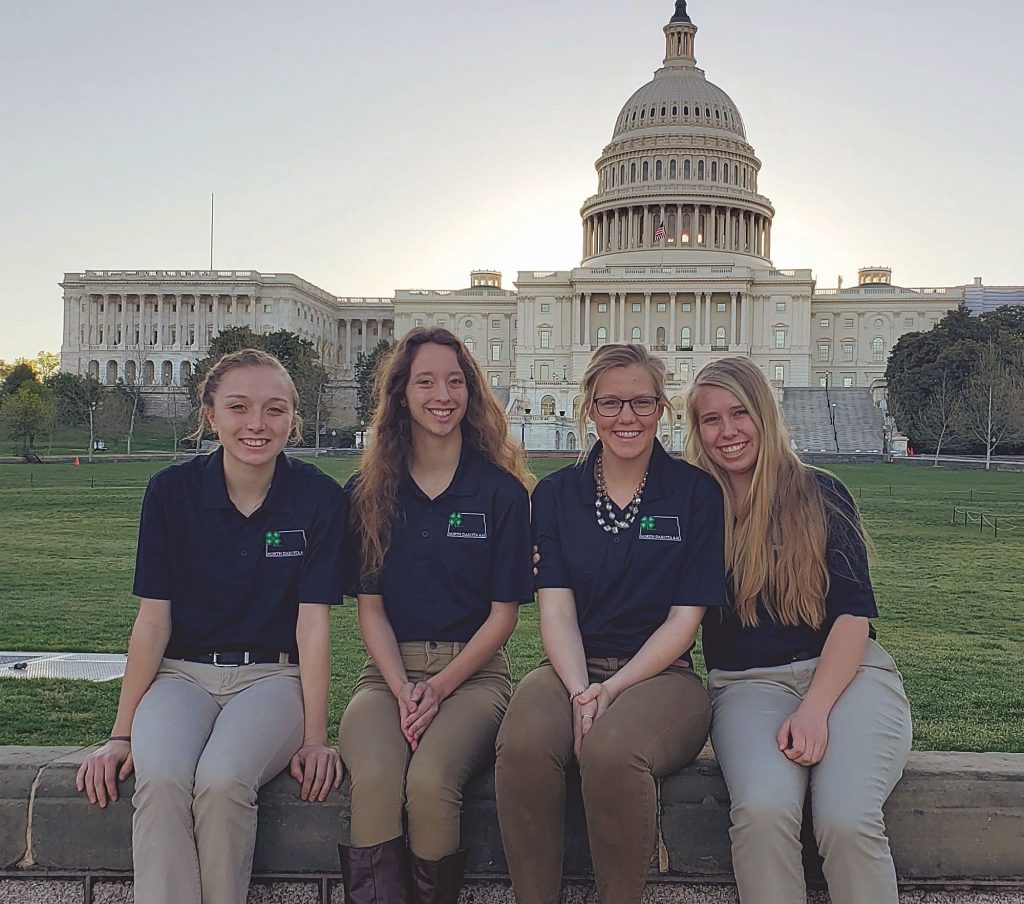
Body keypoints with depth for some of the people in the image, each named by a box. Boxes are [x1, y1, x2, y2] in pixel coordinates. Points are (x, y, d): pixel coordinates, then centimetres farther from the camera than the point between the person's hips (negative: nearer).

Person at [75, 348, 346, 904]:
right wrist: (122, 733, -3)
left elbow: (312, 625, -5)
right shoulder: (170, 492, -1)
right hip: (182, 673, 2)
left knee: (222, 781, -30)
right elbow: (153, 619, 1)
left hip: (272, 676, -1)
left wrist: (314, 737, -10)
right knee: (161, 779, -30)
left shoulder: (320, 498, -4)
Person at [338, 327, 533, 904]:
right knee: (375, 779, -30)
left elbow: (504, 611, 2)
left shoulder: (503, 491, 2)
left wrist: (439, 687, -9)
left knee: (429, 781, -30)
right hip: (390, 669, 2)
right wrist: (402, 690, -9)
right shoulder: (368, 492, 8)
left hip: (473, 670, -1)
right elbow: (371, 605, 7)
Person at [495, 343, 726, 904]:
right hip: (572, 668, 2)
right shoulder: (555, 494, 9)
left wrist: (613, 688, -14)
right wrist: (579, 692, -17)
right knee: (524, 744, -32)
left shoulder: (696, 493, 3)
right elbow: (557, 610, 1)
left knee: (611, 749, -35)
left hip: (659, 672, -1)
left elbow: (684, 619, -1)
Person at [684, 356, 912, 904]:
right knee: (762, 809, -31)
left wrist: (815, 709, -16)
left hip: (845, 672, 0)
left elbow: (854, 614, -1)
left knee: (846, 819, -28)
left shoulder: (819, 495, 5)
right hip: (747, 683, 1)